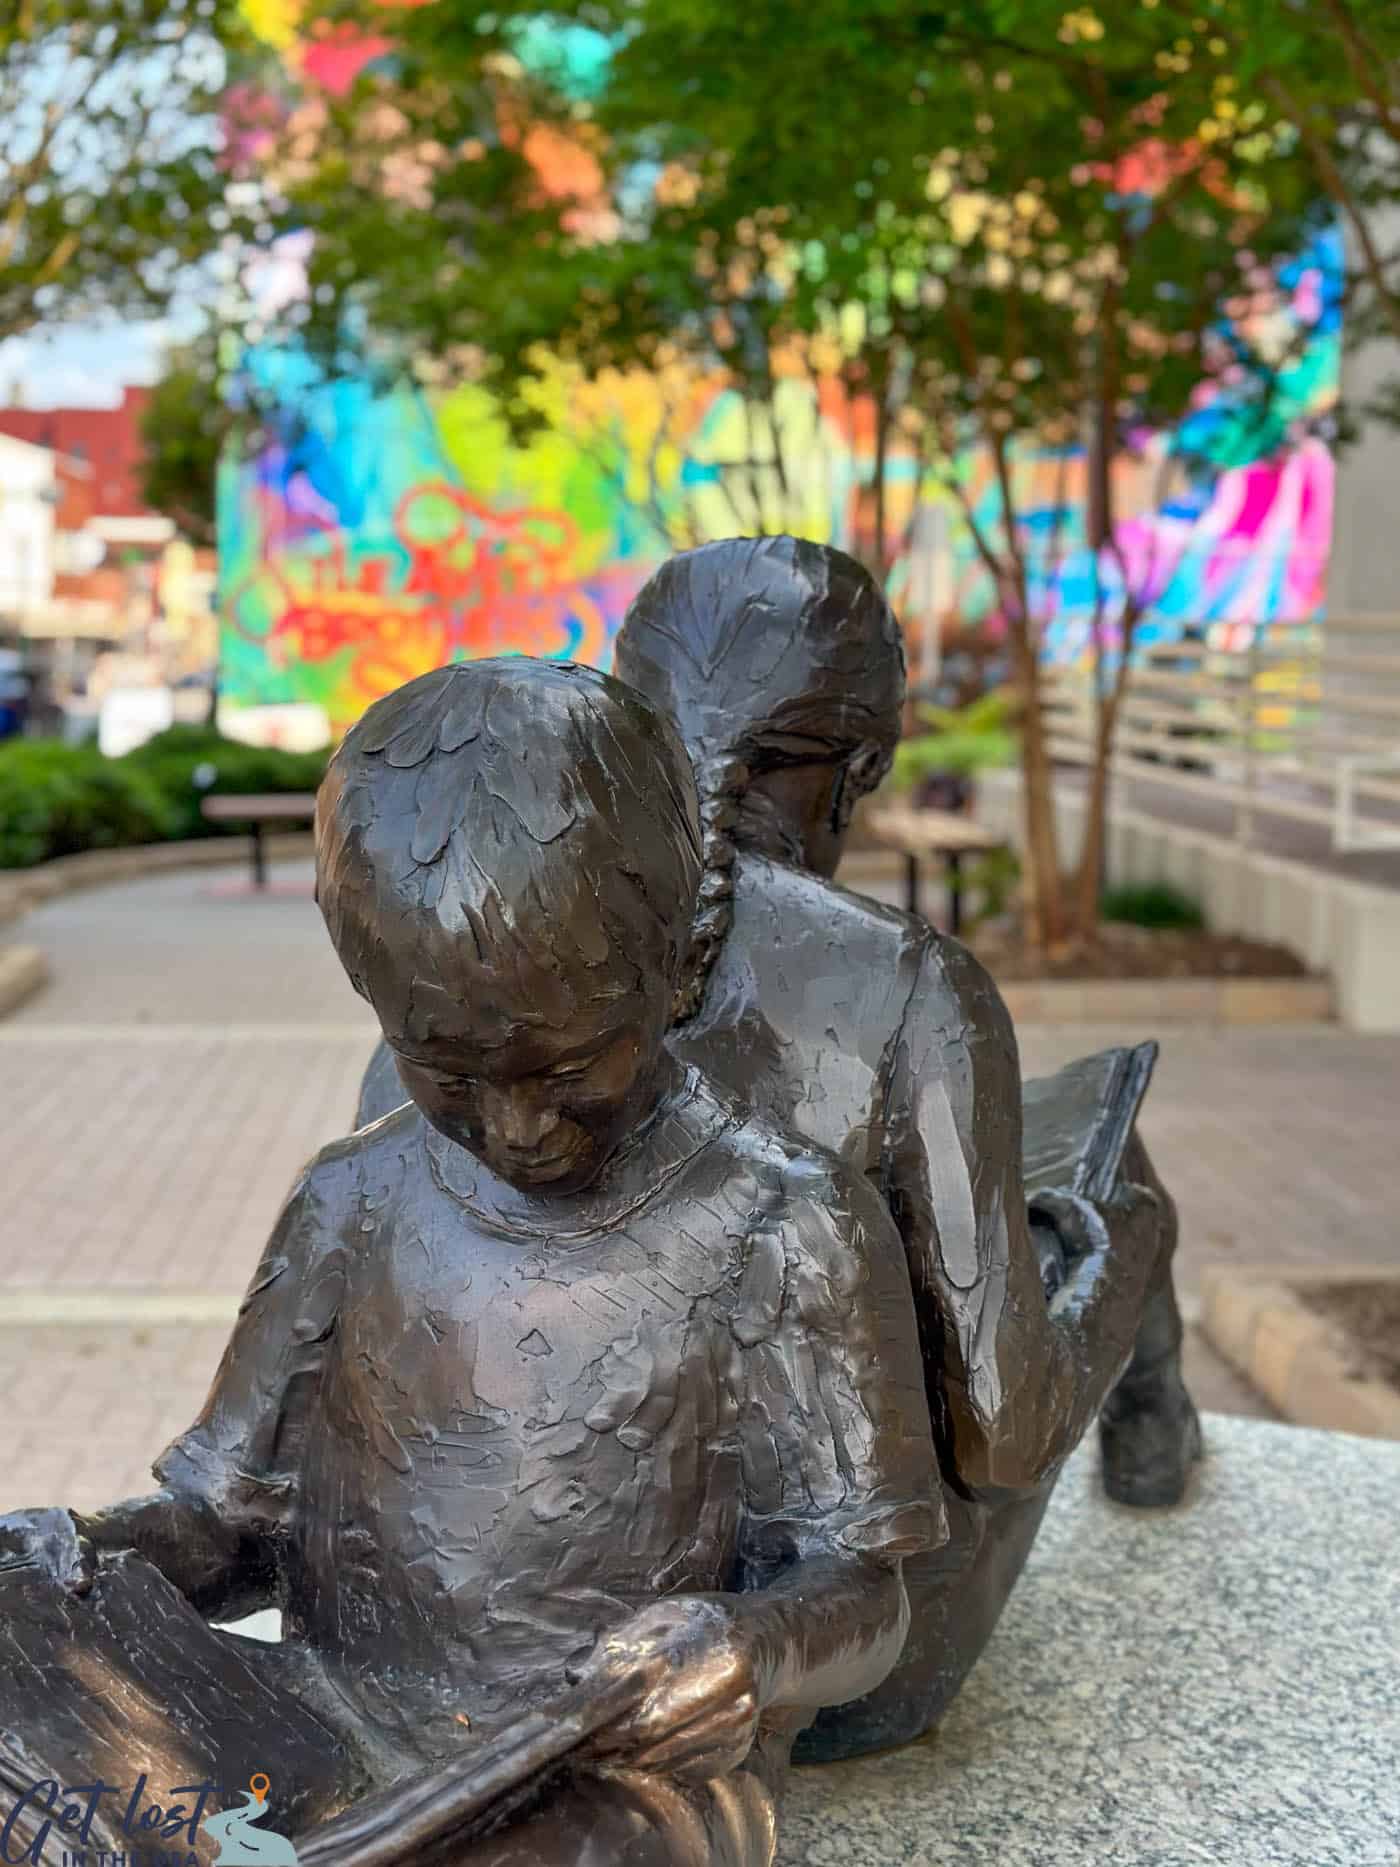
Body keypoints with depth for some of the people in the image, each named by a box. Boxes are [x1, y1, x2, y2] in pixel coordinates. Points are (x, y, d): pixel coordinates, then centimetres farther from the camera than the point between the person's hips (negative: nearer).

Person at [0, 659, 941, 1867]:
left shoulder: (785, 1232, -7)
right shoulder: (354, 1208, 6)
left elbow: (864, 1595, -4)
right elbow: (227, 1515, 11)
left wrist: (749, 1649, -28)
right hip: (336, 1728, 4)